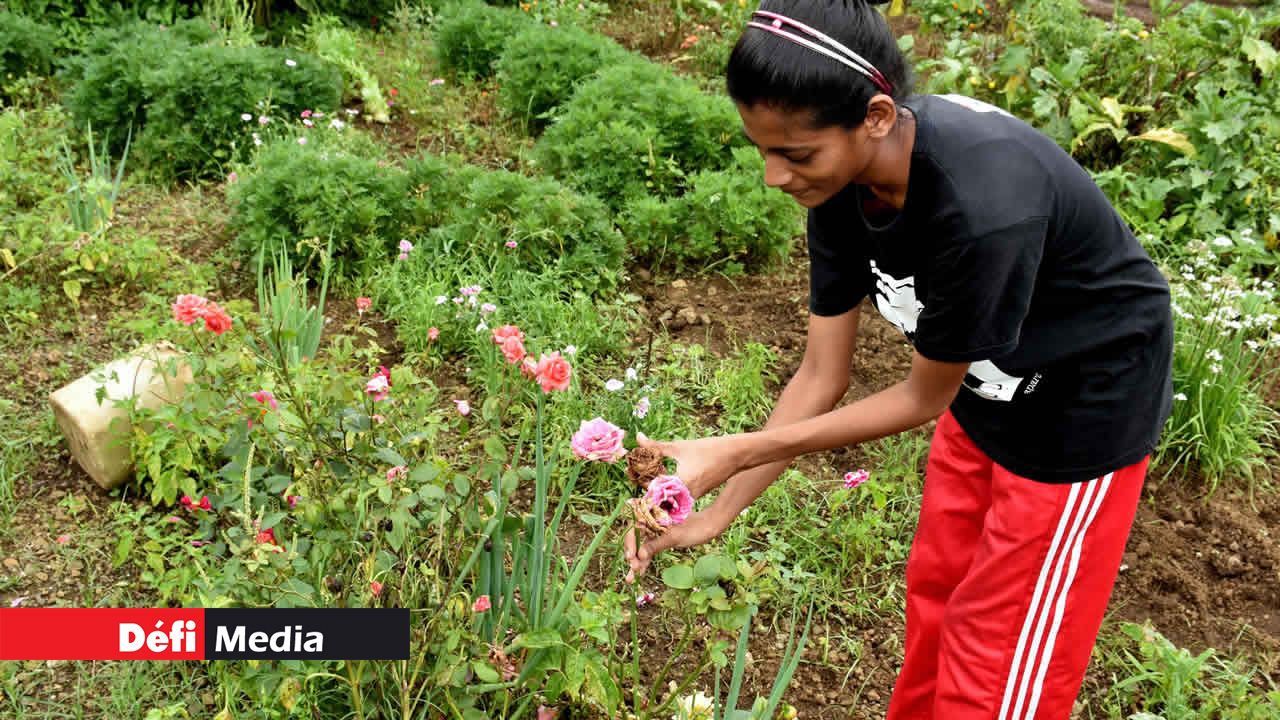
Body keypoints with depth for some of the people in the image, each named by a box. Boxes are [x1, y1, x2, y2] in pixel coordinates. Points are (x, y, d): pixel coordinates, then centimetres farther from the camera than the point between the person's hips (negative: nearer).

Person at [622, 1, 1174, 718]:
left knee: (1000, 654, 7)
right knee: (936, 590, 20)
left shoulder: (983, 208, -40)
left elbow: (924, 397, -23)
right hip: (987, 382, 6)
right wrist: (717, 511, -13)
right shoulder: (844, 177, -17)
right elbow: (822, 377, -9)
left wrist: (734, 453, -22)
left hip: (1086, 406, -6)